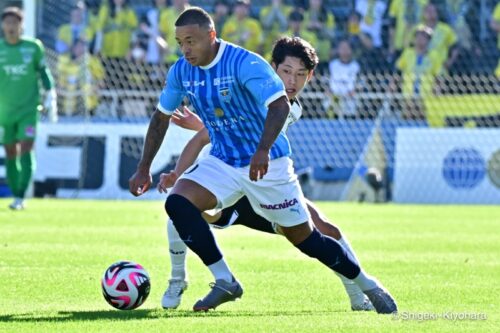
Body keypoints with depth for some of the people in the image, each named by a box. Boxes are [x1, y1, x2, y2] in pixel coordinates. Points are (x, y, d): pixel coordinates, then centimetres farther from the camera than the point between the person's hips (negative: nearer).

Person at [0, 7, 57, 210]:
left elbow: (43, 72, 8)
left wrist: (51, 96, 3)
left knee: (26, 149, -14)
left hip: (29, 109, -2)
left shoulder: (33, 47, -1)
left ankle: (21, 197, -16)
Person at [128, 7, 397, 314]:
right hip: (222, 162, 5)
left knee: (305, 238, 1)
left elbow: (280, 105, -30)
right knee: (177, 203, -20)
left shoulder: (244, 63, -21)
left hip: (267, 164, -5)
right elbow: (161, 117, 11)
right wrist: (144, 169, 8)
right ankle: (225, 283, -12)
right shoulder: (181, 72, -3)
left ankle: (368, 286, 24)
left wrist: (263, 151, -43)